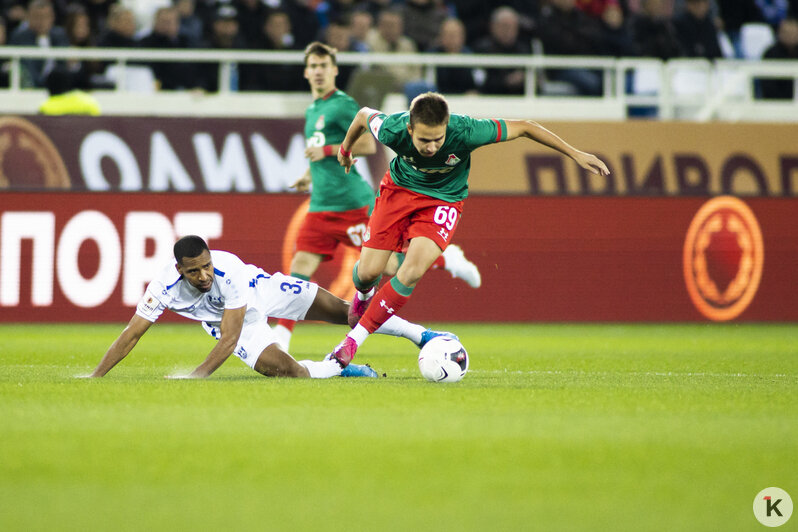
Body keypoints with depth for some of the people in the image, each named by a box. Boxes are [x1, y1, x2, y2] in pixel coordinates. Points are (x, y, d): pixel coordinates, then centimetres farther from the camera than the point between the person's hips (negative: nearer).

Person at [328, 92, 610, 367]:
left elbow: (523, 127, -21)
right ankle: (364, 295, 35)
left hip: (444, 198, -1)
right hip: (399, 189, 1)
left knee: (413, 271, -23)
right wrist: (346, 149, 16)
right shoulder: (393, 130, -30)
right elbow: (364, 115, -5)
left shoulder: (465, 132, -34)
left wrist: (575, 154, -16)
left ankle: (355, 338, -11)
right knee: (368, 272, -6)